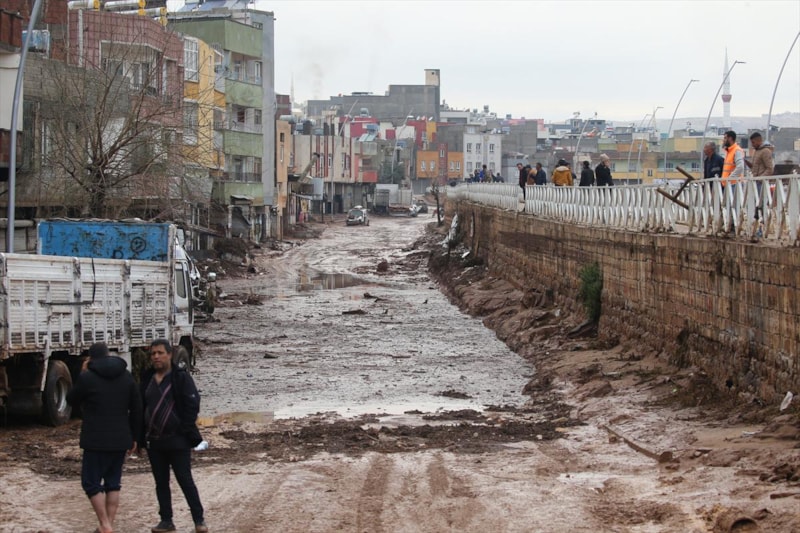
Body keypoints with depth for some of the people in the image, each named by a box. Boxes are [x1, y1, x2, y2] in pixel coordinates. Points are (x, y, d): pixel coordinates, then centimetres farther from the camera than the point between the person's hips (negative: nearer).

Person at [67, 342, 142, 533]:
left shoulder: (87, 377, -11)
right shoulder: (126, 376, 6)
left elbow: (71, 400, 6)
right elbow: (137, 410, 9)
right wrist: (132, 436, 17)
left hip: (96, 441, -5)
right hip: (120, 440, 5)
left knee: (91, 483, 3)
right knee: (113, 483, 13)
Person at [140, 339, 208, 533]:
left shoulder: (181, 378, -6)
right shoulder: (146, 379, 10)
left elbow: (192, 405, -10)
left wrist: (185, 432, -15)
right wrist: (141, 436, 8)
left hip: (177, 440, -5)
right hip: (154, 441, 6)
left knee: (185, 481, -3)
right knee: (161, 482, 10)